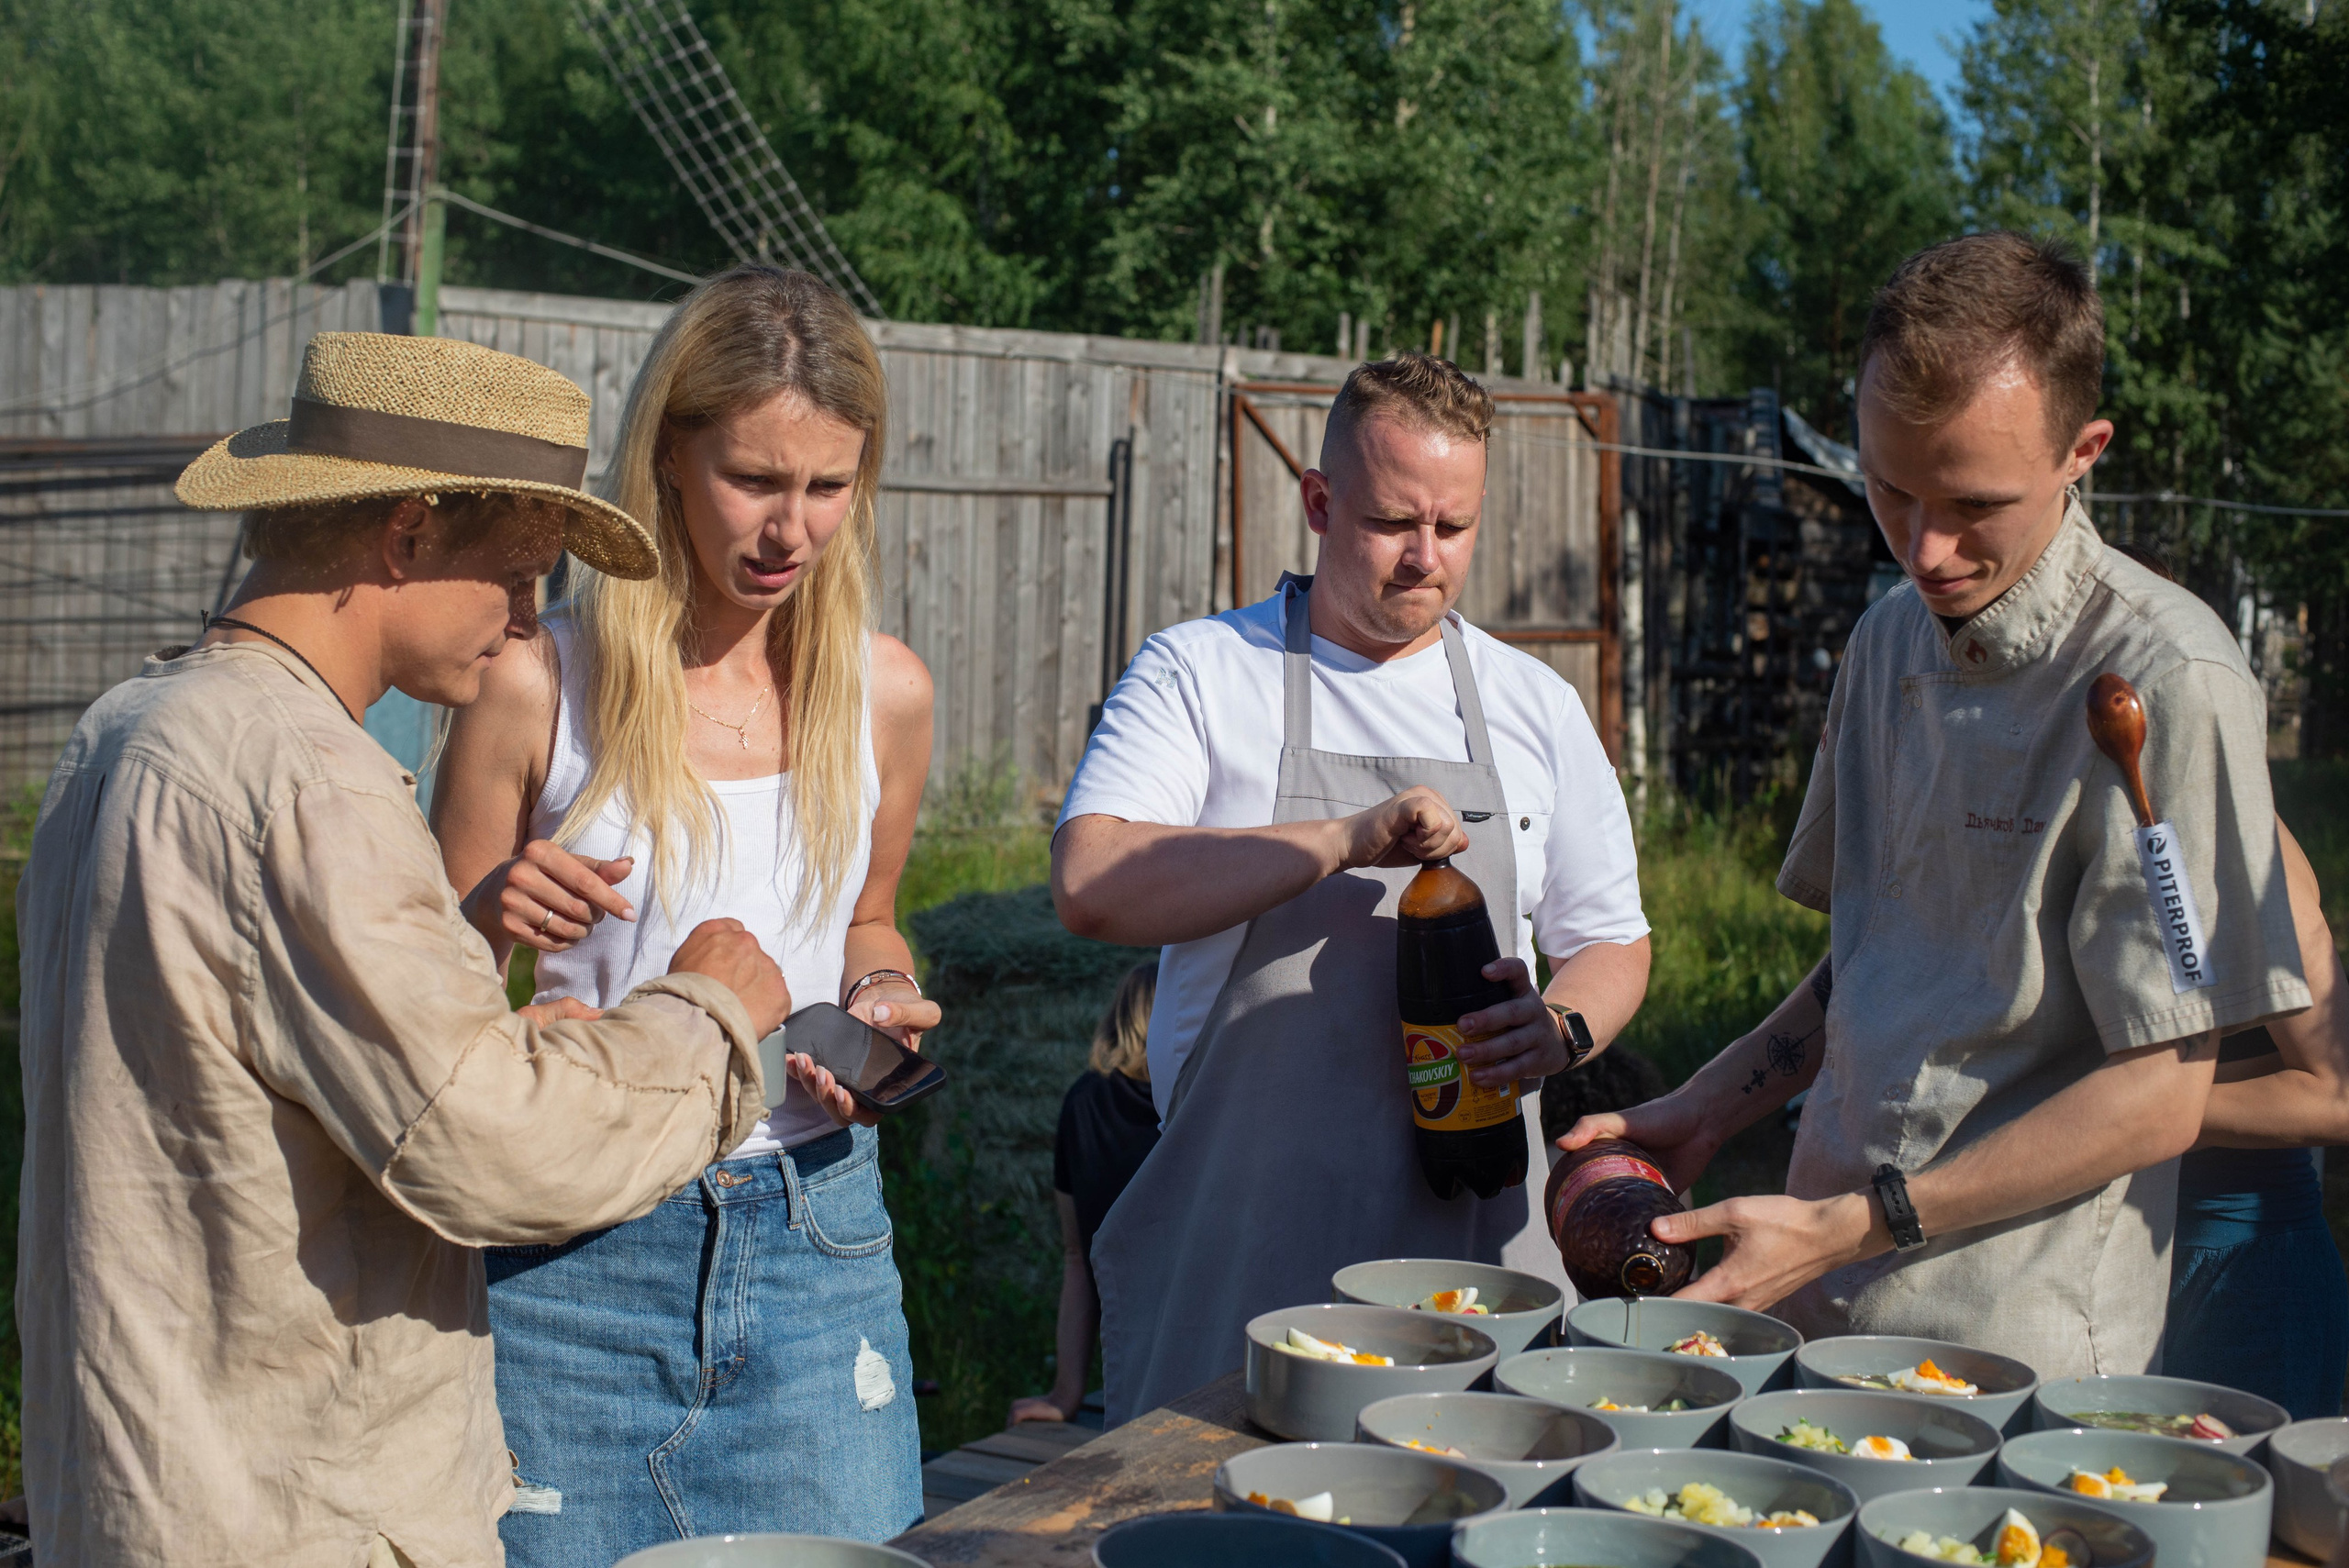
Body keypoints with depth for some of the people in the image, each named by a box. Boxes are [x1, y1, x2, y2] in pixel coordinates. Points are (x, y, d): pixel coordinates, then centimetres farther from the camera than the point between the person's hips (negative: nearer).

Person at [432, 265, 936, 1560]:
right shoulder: (537, 687, -8)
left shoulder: (883, 691, 2)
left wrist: (882, 997, -2)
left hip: (815, 1248, 3)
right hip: (572, 1257, -2)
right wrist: (492, 918, -20)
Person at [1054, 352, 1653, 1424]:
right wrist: (1346, 843, -20)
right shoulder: (1197, 673, 1)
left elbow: (1611, 941, 18)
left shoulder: (1534, 704, 12)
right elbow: (1091, 885, -14)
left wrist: (1559, 1029, -5)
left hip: (1471, 1228, 3)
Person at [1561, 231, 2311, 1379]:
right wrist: (1704, 1110, 6)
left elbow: (2159, 1096, -15)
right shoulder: (1891, 640, 8)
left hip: (2019, 1353, -6)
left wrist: (1848, 1228, -17)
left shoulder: (2166, 684, -16)